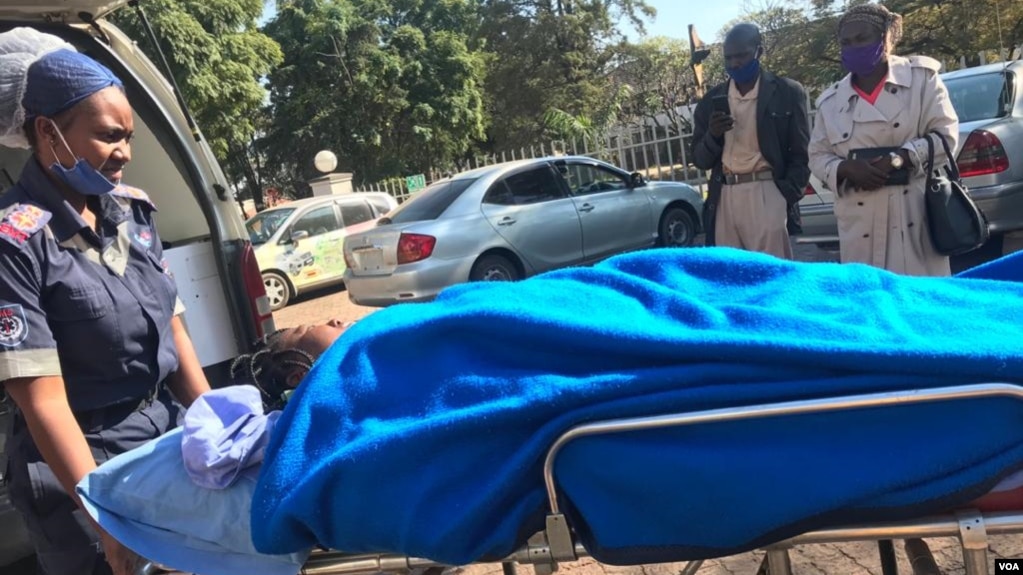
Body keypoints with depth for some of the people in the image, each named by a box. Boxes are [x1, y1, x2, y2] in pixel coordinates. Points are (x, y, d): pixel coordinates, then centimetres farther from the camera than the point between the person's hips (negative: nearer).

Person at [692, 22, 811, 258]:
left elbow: (801, 155, 5)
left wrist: (787, 196, -8)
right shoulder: (712, 101, 13)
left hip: (766, 194, -3)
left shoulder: (787, 92, 5)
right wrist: (712, 136, -8)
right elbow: (701, 160, 13)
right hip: (725, 198, 3)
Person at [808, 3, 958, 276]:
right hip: (860, 221, 2)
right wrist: (846, 168, -11)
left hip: (916, 211, -2)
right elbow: (818, 156, 11)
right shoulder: (830, 101, 9)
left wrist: (900, 158, -16)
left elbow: (945, 134, -1)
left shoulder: (921, 77, 3)